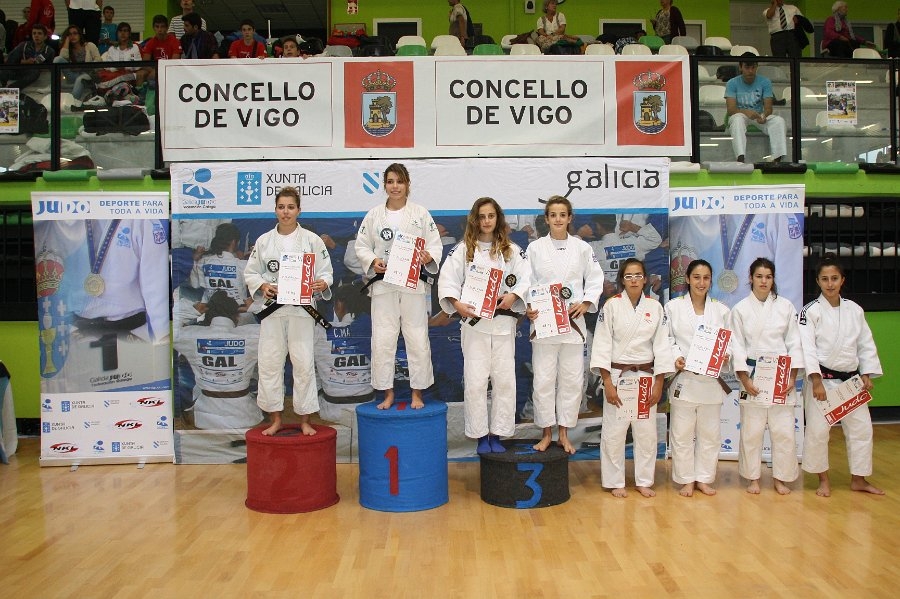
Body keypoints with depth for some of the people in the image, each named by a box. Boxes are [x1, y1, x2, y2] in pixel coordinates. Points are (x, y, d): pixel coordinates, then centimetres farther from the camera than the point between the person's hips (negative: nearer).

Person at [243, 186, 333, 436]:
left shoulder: (312, 240, 1)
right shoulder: (264, 241, 6)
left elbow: (325, 271, 3)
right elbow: (250, 272, 10)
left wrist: (322, 284, -19)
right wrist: (262, 287, -10)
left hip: (302, 308, -2)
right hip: (273, 307, 2)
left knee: (304, 363, -1)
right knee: (270, 362, 3)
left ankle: (304, 420, 13)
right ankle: (276, 419, 18)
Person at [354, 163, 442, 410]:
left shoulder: (420, 214, 4)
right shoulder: (373, 215, 8)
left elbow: (434, 244, 3)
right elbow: (361, 246, 9)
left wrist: (429, 257, -18)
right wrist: (373, 261, -10)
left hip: (414, 285, -1)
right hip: (383, 285, 1)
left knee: (418, 339, 1)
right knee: (382, 340, 1)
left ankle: (417, 393, 14)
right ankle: (387, 394, 15)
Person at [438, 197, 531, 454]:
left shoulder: (512, 250, 9)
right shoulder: (463, 249, 4)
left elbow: (527, 277, 1)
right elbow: (447, 278, -4)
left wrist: (513, 296, -17)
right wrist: (456, 303, -18)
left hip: (503, 321, 2)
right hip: (474, 321, -2)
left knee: (504, 380, 4)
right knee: (475, 381, -1)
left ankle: (497, 434, 16)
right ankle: (481, 435, 12)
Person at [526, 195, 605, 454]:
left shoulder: (582, 248, 5)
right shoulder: (535, 248, 3)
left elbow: (595, 280, 8)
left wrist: (586, 303, -7)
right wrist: (528, 308, -12)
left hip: (573, 321, 1)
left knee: (572, 379, 5)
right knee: (543, 379, 1)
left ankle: (564, 434, 19)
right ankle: (546, 433, 16)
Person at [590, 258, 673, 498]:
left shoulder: (655, 307, 2)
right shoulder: (612, 305, -5)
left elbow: (661, 345, 3)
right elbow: (602, 344, -7)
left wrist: (659, 384, -1)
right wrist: (607, 383, -12)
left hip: (646, 376, 2)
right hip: (617, 376, -2)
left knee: (646, 431, 8)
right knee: (614, 432, 1)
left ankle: (644, 481, 24)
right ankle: (615, 482, 16)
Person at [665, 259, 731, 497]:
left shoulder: (721, 310, 8)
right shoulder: (673, 307, 2)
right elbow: (666, 339, 2)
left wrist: (725, 355, -11)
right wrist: (676, 357, -15)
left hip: (711, 378, 2)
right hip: (683, 377, -2)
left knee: (710, 432, 9)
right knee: (682, 432, 2)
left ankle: (704, 478, 23)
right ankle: (686, 479, 16)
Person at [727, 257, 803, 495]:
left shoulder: (785, 306, 5)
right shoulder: (740, 309, 1)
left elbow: (794, 343, 6)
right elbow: (737, 346, -2)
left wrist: (792, 377, -1)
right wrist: (744, 379, -9)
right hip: (753, 375, -1)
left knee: (784, 430, 3)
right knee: (751, 430, 3)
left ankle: (781, 478, 19)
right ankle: (753, 478, 19)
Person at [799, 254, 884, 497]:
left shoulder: (854, 310, 6)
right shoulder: (810, 311, -8)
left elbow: (866, 344, 11)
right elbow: (807, 347, -14)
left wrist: (867, 374, 3)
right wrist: (816, 381, -21)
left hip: (851, 379, 5)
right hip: (822, 379, -5)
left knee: (861, 428, 10)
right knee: (818, 430, -4)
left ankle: (858, 479, 26)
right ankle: (823, 479, 15)